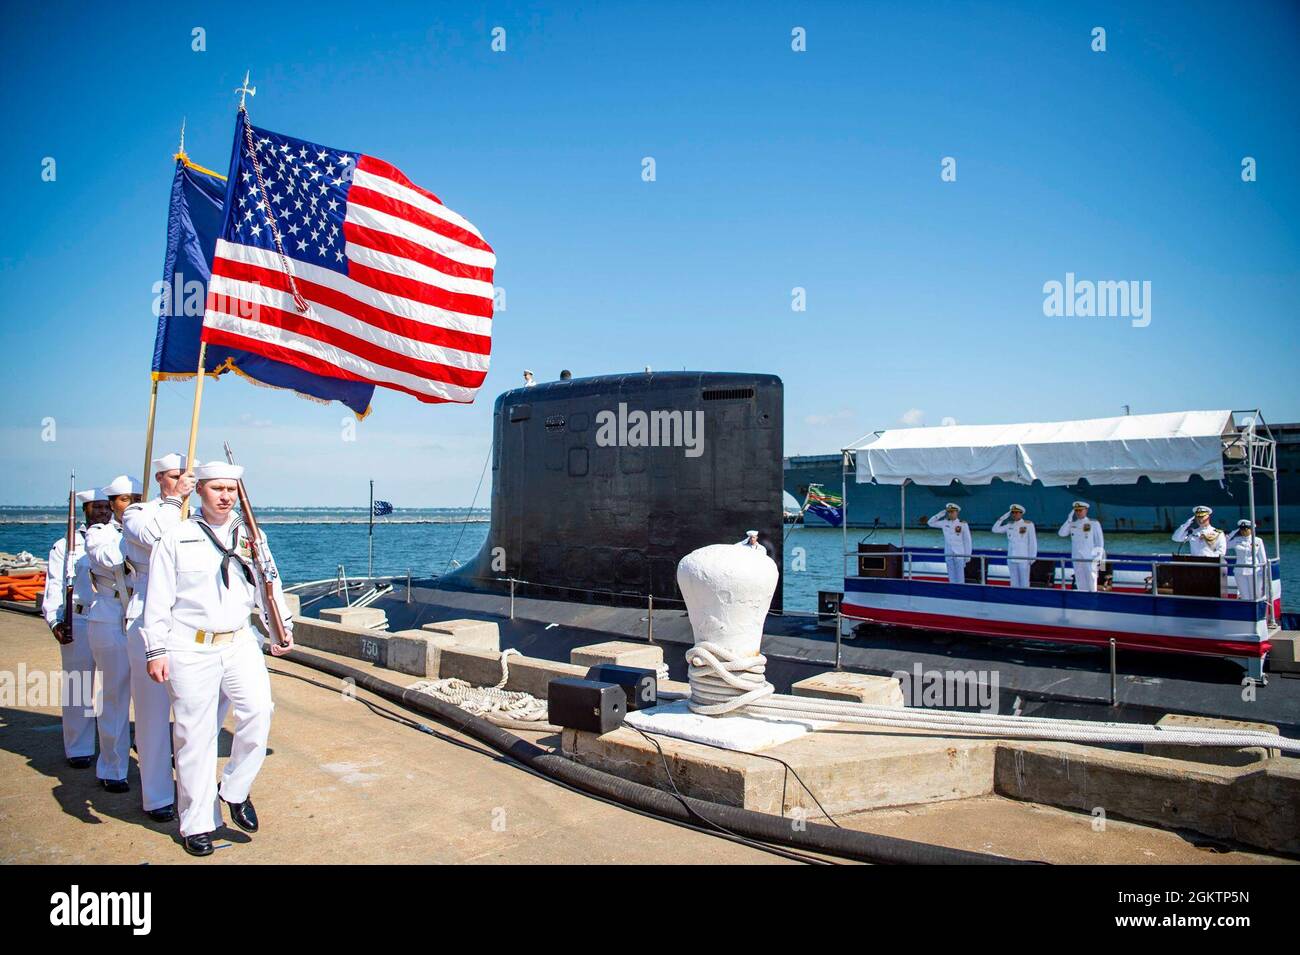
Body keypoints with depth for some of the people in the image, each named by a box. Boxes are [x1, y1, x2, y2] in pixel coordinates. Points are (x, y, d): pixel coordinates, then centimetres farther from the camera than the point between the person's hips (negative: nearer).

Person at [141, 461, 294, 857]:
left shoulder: (250, 535, 10)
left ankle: (236, 791, 8)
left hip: (240, 642, 3)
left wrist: (283, 625, 8)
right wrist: (156, 650, -3)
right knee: (195, 735, 3)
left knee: (258, 710, -15)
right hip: (190, 649, -2)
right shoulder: (175, 538, 0)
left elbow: (269, 584, 15)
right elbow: (158, 600, 0)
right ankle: (197, 823, 18)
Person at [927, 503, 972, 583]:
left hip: (959, 554, -4)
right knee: (951, 577, 9)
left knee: (960, 576, -2)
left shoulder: (963, 524, -5)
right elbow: (930, 523, 12)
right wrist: (940, 515, 2)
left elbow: (967, 541, -2)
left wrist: (968, 555, -3)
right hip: (948, 554, 4)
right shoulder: (945, 523, 6)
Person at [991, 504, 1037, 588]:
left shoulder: (1028, 525, -3)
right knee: (1014, 583, 9)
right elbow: (995, 529, 10)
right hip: (1011, 559, 4)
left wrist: (1032, 558, -7)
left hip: (1023, 559, -4)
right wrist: (1003, 518, 5)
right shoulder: (1009, 525, 9)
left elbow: (1033, 542, -3)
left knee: (1024, 584, -1)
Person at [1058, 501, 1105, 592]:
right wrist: (1069, 519, -3)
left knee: (1091, 584, -5)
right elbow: (1062, 533, -1)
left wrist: (1099, 558, -8)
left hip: (1090, 558, -4)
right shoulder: (1072, 524, 12)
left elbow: (1100, 542, 0)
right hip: (1077, 559, 4)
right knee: (1080, 585, 6)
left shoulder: (1094, 523, 2)